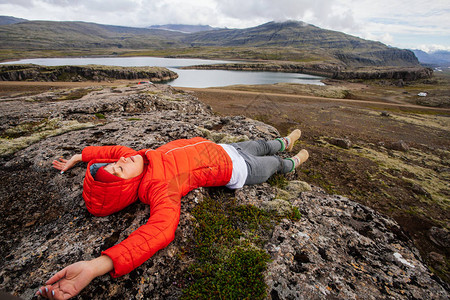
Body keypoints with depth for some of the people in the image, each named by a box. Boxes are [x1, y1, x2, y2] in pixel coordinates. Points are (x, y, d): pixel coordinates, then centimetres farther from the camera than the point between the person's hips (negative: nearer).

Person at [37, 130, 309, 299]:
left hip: (221, 148, 7)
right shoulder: (158, 185, -38)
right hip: (235, 169, -6)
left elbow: (116, 150, 3)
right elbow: (162, 226, -54)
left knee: (259, 145, 33)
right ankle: (291, 163, 60)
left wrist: (78, 156, 8)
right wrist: (97, 266, -60)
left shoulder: (139, 160, -17)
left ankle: (284, 143, 66)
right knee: (274, 163, 24)